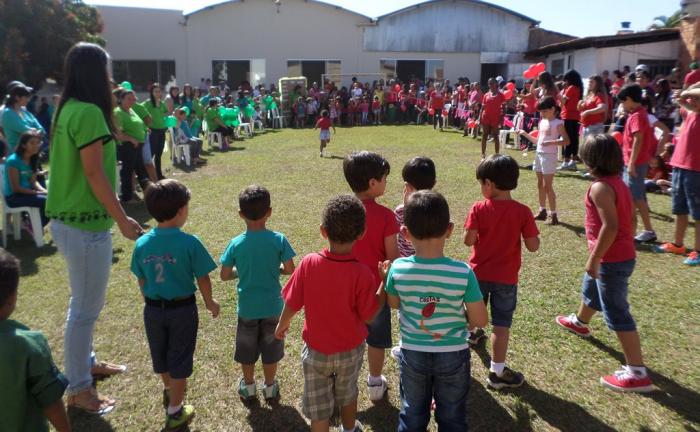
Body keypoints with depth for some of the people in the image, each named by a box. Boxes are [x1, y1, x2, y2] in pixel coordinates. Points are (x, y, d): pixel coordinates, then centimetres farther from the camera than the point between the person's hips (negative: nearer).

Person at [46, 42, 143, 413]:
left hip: (69, 219, 10)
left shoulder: (68, 108, 11)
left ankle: (85, 363, 40)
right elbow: (94, 173, -20)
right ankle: (78, 389, 17)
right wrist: (122, 219, -14)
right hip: (84, 225, -10)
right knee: (86, 308, 3)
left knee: (83, 302, 23)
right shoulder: (89, 112, -19)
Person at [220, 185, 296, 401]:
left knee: (247, 349, 21)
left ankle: (248, 386, 37)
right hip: (272, 306, 0)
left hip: (247, 307, 0)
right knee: (270, 349, 19)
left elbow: (224, 275, -6)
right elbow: (290, 270, -11)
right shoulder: (278, 239, -15)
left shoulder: (236, 243, -12)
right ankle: (270, 386, 33)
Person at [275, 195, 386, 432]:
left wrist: (282, 325, 9)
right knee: (347, 393, 30)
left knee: (318, 407, 18)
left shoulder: (309, 263, -22)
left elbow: (292, 304, -12)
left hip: (316, 350, -1)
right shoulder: (362, 273, -25)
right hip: (351, 350, 1)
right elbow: (369, 315, -15)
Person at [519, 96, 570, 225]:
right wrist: (525, 134, 7)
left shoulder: (557, 123, -10)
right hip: (539, 154, 8)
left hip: (549, 156, -8)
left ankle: (553, 215, -3)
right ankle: (542, 211, 24)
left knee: (548, 186, -8)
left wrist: (550, 142, -29)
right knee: (540, 185, 13)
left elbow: (566, 141, -18)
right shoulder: (542, 122, 12)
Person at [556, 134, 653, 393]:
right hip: (623, 254, 10)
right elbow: (628, 219, 14)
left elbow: (610, 226, -29)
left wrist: (594, 258, -23)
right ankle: (579, 322, 60)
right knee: (590, 289, 32)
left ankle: (637, 373, 2)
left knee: (616, 313, -4)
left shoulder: (600, 187, -23)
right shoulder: (617, 181, 7)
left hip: (612, 259, -10)